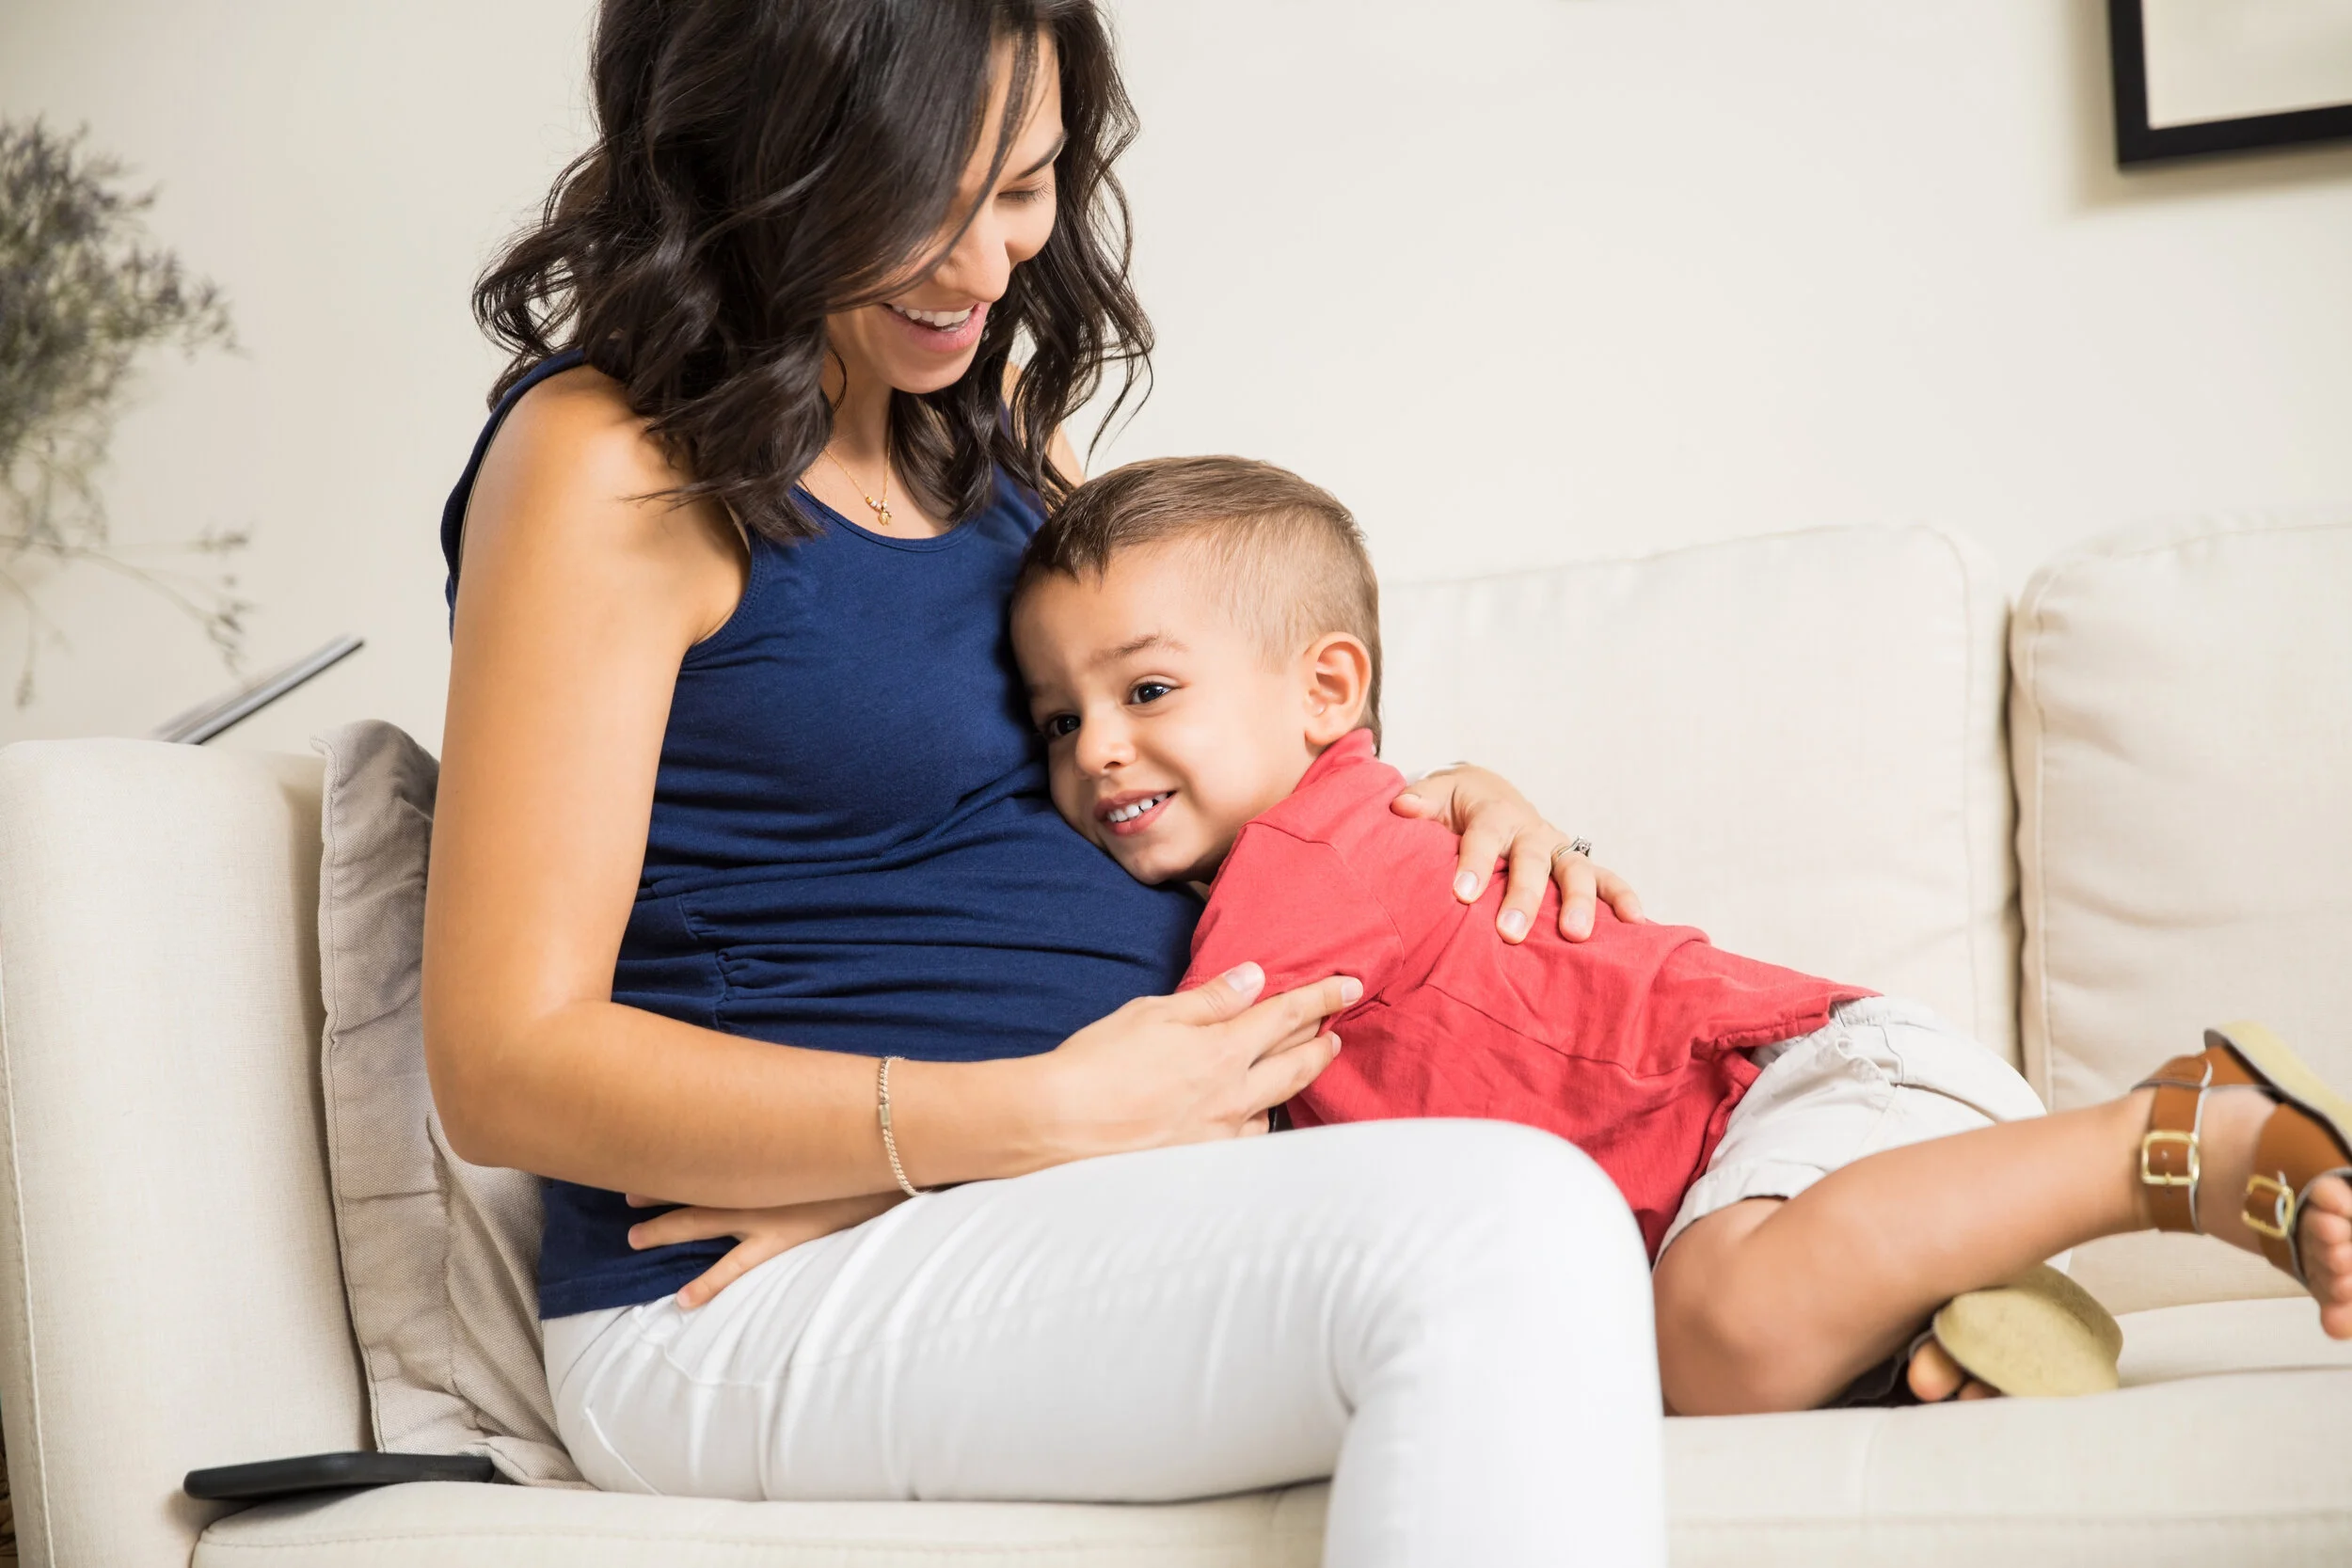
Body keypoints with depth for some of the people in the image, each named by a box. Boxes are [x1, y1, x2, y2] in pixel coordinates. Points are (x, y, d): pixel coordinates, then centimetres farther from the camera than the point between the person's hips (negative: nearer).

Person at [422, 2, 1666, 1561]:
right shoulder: (612, 465, -11)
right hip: (768, 1293, -8)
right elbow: (510, 1066, -15)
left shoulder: (989, 417, 13)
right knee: (1506, 1225, -30)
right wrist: (1045, 1118, -21)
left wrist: (1402, 815, 2)